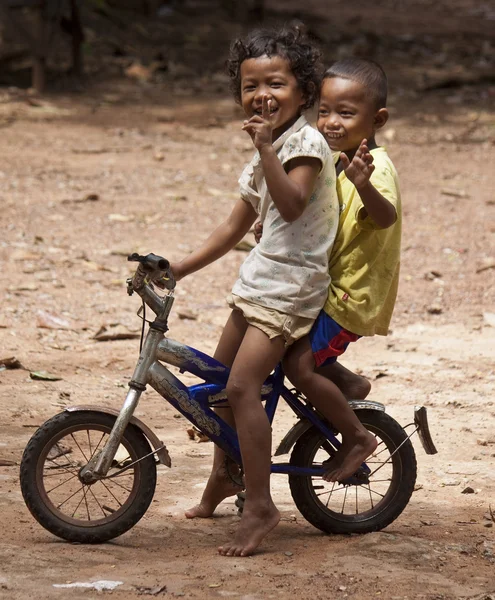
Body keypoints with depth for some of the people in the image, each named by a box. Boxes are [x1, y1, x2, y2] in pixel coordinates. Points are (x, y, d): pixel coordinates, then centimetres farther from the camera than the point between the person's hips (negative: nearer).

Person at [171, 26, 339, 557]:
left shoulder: (306, 143, -13)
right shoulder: (265, 154, 15)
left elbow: (292, 204, -30)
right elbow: (236, 226, 20)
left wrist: (266, 148, -36)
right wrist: (180, 268, 16)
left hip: (292, 281, -10)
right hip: (258, 276, 10)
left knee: (242, 384, -19)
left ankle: (260, 505, -16)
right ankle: (223, 477, 35)